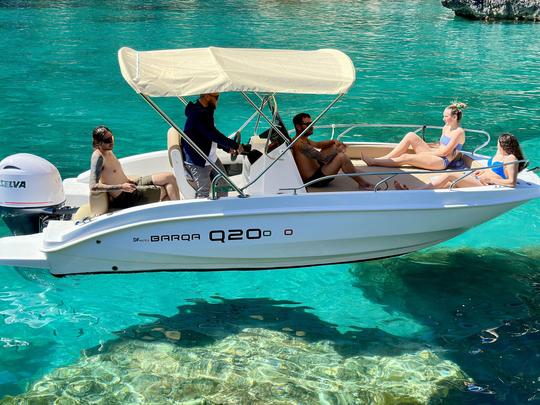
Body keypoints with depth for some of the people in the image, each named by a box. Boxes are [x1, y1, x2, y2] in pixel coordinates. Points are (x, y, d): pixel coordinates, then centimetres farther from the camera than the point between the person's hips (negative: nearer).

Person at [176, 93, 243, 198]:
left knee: (223, 186, 17)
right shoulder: (198, 114, -24)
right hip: (198, 162, -10)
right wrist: (235, 145, -20)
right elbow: (213, 135, -28)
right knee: (203, 194, -12)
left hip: (212, 159, 10)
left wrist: (227, 148, 7)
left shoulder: (205, 112, 8)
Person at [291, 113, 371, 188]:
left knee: (332, 146, 21)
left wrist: (333, 142, 5)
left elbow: (317, 144, 23)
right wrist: (337, 150, -11)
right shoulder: (300, 144, -24)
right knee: (341, 157, -23)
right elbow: (322, 157, -28)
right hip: (314, 180, -12)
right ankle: (362, 183, -10)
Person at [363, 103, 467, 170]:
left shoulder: (459, 132, -12)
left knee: (405, 158, -21)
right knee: (411, 136, -9)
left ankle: (373, 162, -14)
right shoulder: (446, 127, 15)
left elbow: (445, 152, -14)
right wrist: (423, 145, 10)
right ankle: (385, 158, -12)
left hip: (442, 162, -9)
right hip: (433, 155, 9)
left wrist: (427, 151, -10)